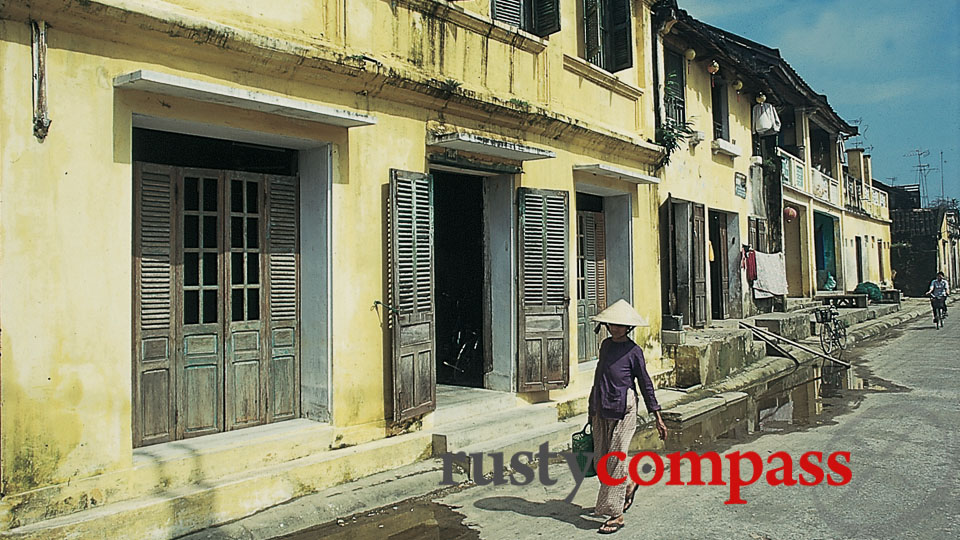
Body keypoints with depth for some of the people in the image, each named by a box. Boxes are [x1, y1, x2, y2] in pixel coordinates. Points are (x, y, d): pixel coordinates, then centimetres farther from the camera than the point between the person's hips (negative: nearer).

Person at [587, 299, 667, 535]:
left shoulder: (633, 351, -8)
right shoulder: (606, 345, 8)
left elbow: (645, 383, -3)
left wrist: (657, 417, -2)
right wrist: (593, 407, 25)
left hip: (623, 409, -6)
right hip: (601, 409, 6)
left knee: (616, 459, -4)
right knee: (600, 459, 10)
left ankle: (616, 514, 6)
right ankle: (629, 484, 38)